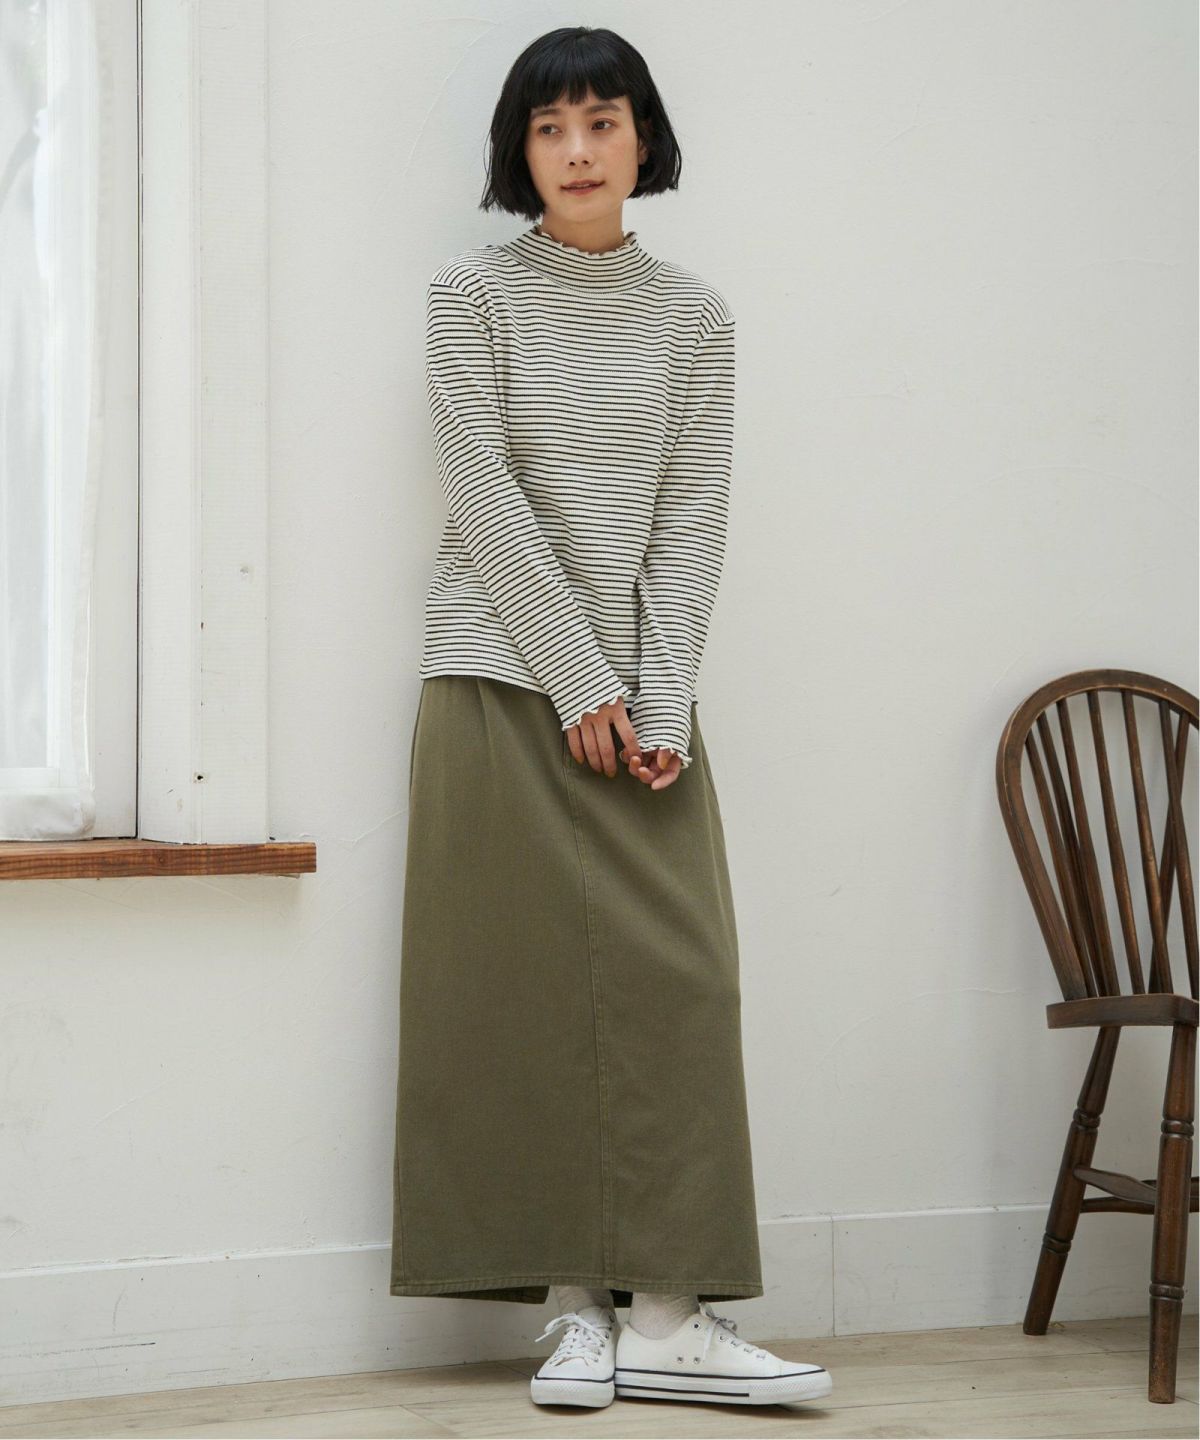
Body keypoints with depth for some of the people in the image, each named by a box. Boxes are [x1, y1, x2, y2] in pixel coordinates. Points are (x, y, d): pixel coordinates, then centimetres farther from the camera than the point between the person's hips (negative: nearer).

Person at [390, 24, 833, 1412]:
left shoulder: (694, 314, 9)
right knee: (529, 987, -3)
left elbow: (695, 515, 3)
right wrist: (579, 684, -12)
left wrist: (663, 697, -8)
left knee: (675, 980, -4)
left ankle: (668, 1313, -3)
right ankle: (578, 1307, 2)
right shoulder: (474, 294, 1)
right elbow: (485, 498, -7)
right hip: (503, 679, -3)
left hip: (645, 689, 3)